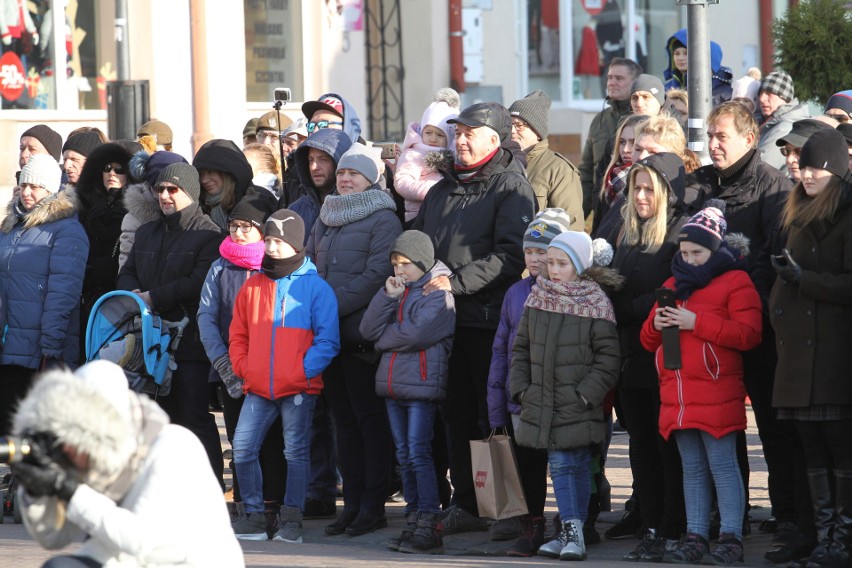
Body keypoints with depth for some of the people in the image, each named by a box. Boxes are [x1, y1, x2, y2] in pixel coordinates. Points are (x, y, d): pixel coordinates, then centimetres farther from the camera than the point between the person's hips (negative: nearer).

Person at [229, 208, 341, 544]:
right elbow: (238, 333, 17)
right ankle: (255, 517, 8)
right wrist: (241, 368, 3)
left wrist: (303, 371, -15)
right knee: (243, 449, -1)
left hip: (298, 388, -4)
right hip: (258, 388, 4)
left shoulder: (315, 287, -3)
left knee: (296, 452, 1)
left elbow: (327, 340, -6)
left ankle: (292, 520, 7)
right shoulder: (253, 286, 11)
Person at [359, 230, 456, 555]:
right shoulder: (397, 291, 17)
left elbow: (415, 334, -19)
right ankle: (413, 520, 12)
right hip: (393, 385, 8)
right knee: (404, 455, 8)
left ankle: (429, 525, -11)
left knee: (418, 453, -11)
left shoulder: (439, 294, -6)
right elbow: (368, 329, 6)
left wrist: (384, 338, -1)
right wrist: (388, 295, -5)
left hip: (422, 383, -8)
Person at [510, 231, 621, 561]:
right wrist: (520, 388, 3)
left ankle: (573, 533, 2)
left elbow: (607, 359, -7)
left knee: (577, 468, -1)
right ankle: (570, 532, 10)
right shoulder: (537, 299, 8)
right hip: (543, 404, 5)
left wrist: (586, 394, -14)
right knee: (559, 466, 6)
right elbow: (520, 348, 13)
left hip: (579, 408, -5)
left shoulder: (596, 304, -6)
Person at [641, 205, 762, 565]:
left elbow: (748, 333, -15)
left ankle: (731, 538, -5)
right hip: (677, 396, 7)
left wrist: (697, 322, -18)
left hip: (717, 395, -7)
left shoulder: (735, 281, -2)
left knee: (722, 466, -7)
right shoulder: (673, 285, 19)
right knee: (693, 470, 9)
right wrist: (656, 324, -3)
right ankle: (695, 537, 11)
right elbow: (649, 341, 22)